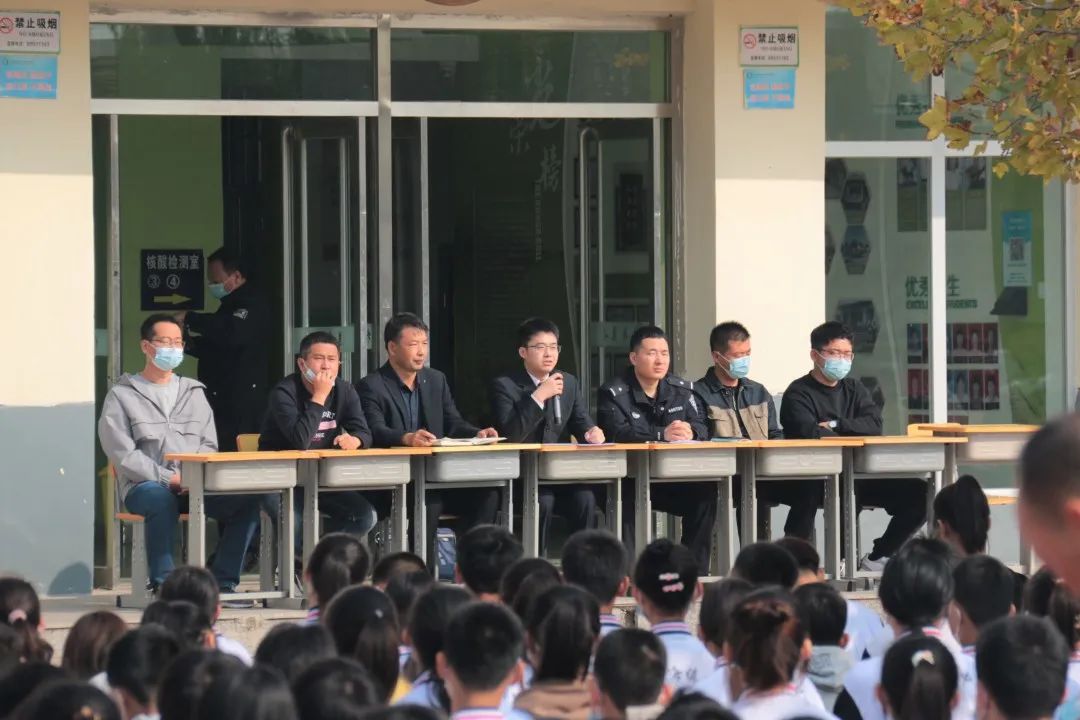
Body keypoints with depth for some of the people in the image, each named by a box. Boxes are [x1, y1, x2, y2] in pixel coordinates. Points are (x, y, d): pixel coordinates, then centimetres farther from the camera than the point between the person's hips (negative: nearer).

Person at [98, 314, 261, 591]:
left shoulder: (194, 392, 21)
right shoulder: (122, 396, 6)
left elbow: (209, 445, 15)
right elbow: (123, 454, -5)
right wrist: (168, 478, -16)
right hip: (145, 485, -4)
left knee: (247, 498, -22)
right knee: (162, 499, -40)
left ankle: (223, 582, -18)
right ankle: (163, 584, -34)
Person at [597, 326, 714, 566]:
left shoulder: (683, 390, 14)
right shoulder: (614, 393, -3)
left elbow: (702, 428, 3)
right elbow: (616, 433, -21)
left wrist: (690, 431, -23)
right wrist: (662, 434, -31)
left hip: (675, 479, 4)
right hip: (628, 480, -4)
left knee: (705, 493, -21)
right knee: (628, 499, -35)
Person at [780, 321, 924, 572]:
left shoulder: (854, 389, 18)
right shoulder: (799, 394, -1)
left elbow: (874, 424, 0)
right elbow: (809, 432, -20)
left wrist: (834, 425, -12)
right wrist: (852, 435, -13)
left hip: (858, 477, 6)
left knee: (918, 494, -8)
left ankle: (877, 559, 4)